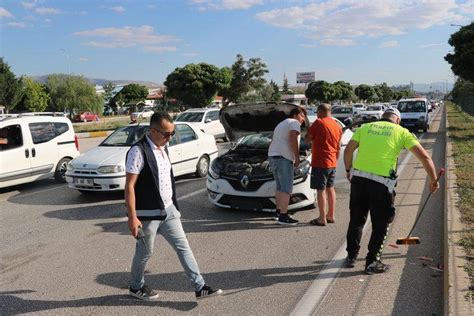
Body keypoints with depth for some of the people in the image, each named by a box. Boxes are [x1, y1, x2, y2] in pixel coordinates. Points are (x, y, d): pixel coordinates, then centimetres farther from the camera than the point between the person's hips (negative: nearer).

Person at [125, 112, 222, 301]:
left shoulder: (162, 148, 7)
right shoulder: (138, 151, -19)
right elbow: (129, 186, -19)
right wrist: (132, 217, -20)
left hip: (168, 209, 7)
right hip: (148, 214, -7)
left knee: (183, 246, 7)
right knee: (145, 253, 11)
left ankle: (200, 287, 13)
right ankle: (136, 287, 35)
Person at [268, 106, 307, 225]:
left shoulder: (281, 124, 29)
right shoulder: (294, 123, -1)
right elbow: (293, 140, -16)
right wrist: (297, 157, -12)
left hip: (272, 156, 10)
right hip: (283, 158, -10)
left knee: (280, 187, 18)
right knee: (286, 188, -10)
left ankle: (279, 211, 23)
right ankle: (283, 216, -12)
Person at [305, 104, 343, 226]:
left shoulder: (319, 122, -12)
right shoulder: (337, 126, 11)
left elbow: (307, 139, -8)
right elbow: (338, 147, 15)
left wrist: (308, 128, 8)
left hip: (320, 162, -8)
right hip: (332, 163, 8)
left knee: (321, 190, -3)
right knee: (330, 188, 16)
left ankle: (322, 219, -1)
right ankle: (331, 216, 24)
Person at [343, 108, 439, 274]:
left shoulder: (365, 127, 14)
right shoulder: (401, 132, 8)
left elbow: (348, 151, 8)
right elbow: (424, 156, 3)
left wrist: (348, 170, 23)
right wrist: (433, 179, 12)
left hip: (358, 177, 3)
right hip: (381, 182, -3)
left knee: (356, 219, 18)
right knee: (381, 223, 12)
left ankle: (351, 257, 27)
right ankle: (372, 262, 17)